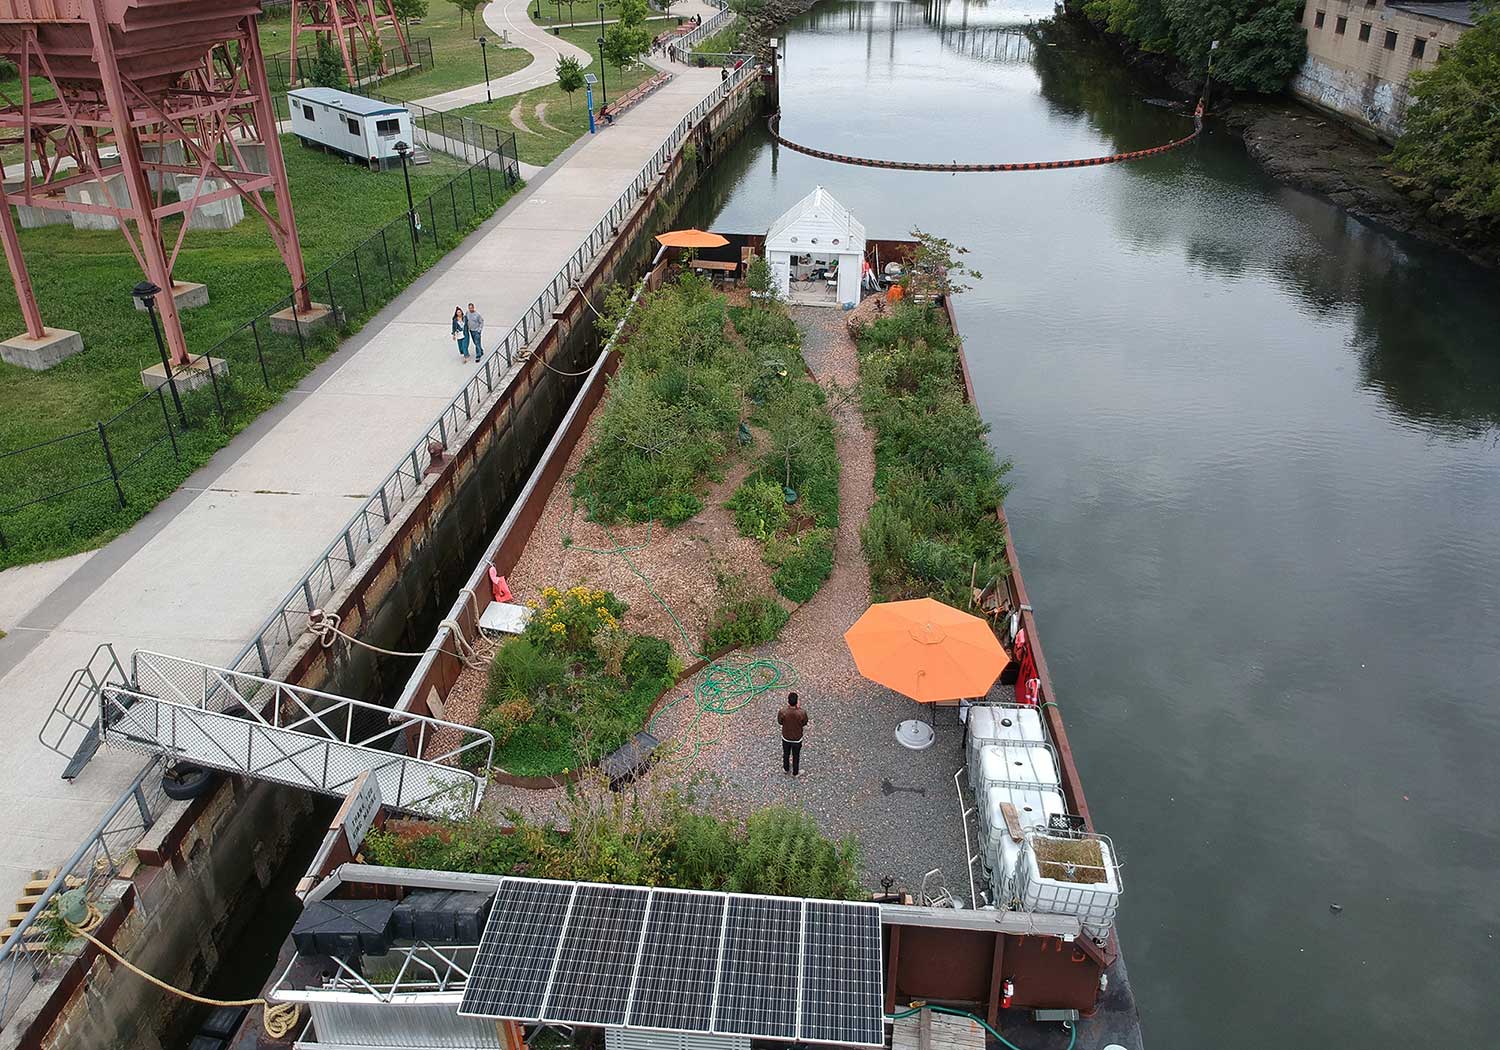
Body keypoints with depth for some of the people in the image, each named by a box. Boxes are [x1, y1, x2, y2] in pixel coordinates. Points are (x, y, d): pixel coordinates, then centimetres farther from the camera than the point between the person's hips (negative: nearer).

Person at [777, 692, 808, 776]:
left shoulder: (782, 712, -30)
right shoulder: (802, 713, -32)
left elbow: (780, 722, -8)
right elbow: (804, 725, -12)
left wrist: (787, 707, -7)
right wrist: (799, 709, -10)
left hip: (786, 737, 1)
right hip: (797, 738, -1)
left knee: (786, 754, 29)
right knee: (796, 756, 24)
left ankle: (786, 768, 53)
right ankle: (795, 772, 45)